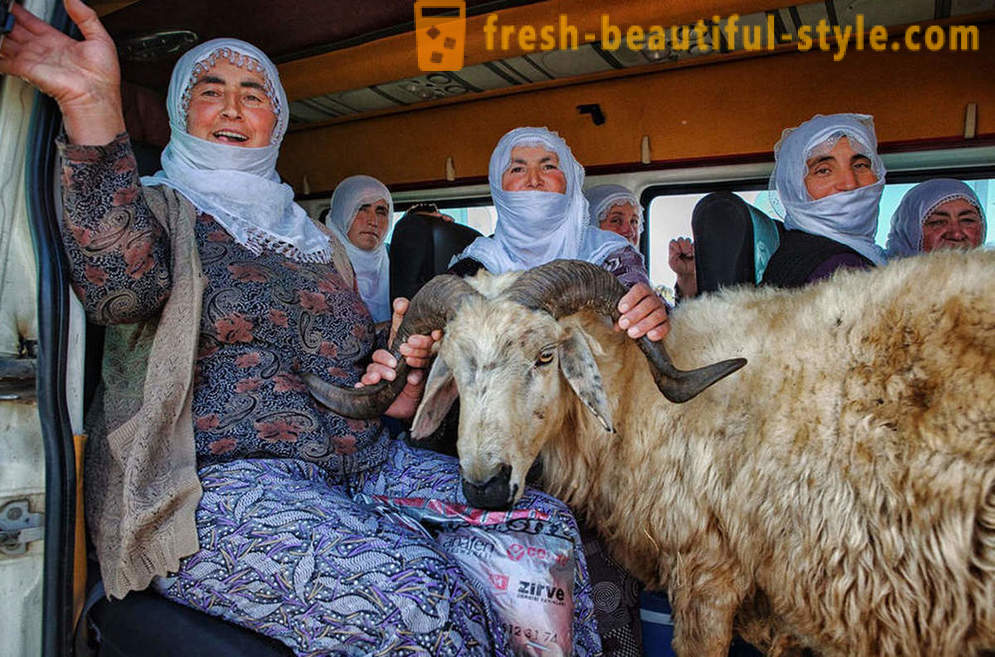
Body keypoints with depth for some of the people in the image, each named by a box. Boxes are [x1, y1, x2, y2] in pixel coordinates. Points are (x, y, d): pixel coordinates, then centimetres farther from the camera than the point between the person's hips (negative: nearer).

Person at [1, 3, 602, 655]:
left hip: (363, 470, 6)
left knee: (549, 526, -12)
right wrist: (92, 106, -29)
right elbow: (119, 286, -20)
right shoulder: (157, 206, 7)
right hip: (222, 480, -5)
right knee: (417, 597, -31)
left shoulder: (315, 240, 22)